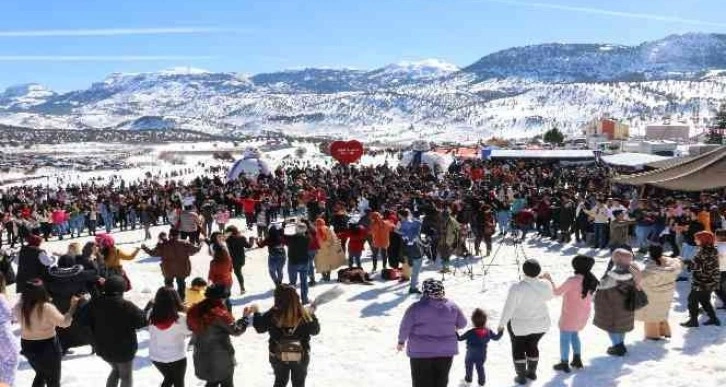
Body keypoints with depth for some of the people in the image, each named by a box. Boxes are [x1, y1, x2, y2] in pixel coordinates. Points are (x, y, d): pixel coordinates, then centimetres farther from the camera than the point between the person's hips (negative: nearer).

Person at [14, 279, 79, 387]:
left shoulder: (19, 307, -10)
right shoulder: (46, 308, -26)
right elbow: (64, 322, -19)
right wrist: (73, 306, -11)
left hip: (27, 346, 6)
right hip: (47, 347, -6)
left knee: (41, 374, 29)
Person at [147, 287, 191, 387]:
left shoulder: (151, 314, -20)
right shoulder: (180, 318, -28)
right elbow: (190, 332, -11)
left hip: (156, 357, 3)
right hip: (176, 357, -3)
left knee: (168, 378, 30)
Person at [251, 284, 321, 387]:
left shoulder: (272, 315, -21)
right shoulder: (304, 315, -20)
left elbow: (260, 328, -4)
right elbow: (315, 330, -6)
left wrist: (256, 313, 10)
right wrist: (312, 315, 7)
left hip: (278, 357, 1)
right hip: (301, 357, -1)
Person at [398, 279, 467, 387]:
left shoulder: (416, 307, -14)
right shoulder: (452, 306, -3)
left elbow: (405, 327, -9)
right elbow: (462, 323, 10)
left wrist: (401, 341, 8)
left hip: (421, 352, -3)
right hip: (446, 351, 3)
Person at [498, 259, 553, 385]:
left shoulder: (517, 288, -28)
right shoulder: (545, 285, -16)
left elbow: (508, 308, -21)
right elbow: (550, 296, 7)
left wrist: (502, 323, -6)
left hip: (519, 324, -4)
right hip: (541, 323, 4)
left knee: (518, 349, 18)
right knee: (532, 346, 27)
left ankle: (521, 377, 24)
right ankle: (532, 372, 38)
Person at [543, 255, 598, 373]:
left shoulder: (572, 280, -26)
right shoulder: (591, 280, -7)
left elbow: (557, 292, -16)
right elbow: (589, 298, 6)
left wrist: (549, 280, -3)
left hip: (570, 315, -6)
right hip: (583, 314, 6)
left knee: (564, 338, 10)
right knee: (574, 334, 27)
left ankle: (564, 364, 20)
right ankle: (577, 360, 30)